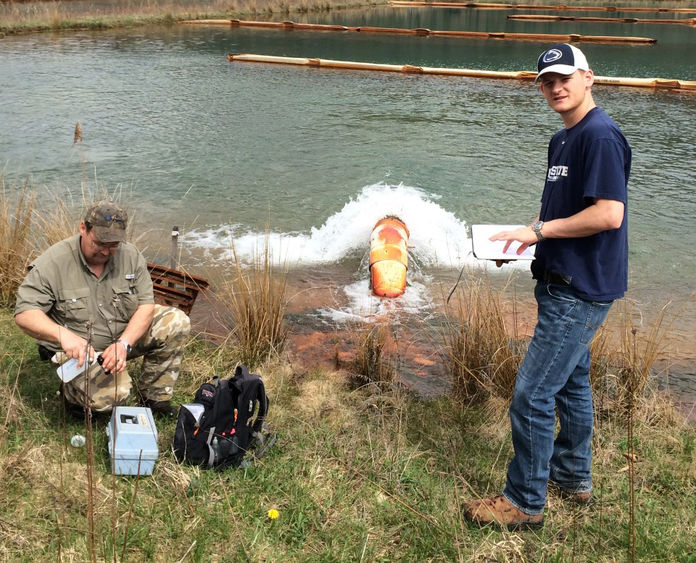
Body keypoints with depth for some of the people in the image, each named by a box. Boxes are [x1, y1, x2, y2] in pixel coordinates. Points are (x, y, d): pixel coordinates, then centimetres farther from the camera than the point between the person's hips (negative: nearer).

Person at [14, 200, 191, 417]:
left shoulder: (130, 255, -5)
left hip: (127, 333, 5)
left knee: (177, 322, -14)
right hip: (78, 347, -5)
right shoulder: (53, 263, -17)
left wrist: (124, 344, -26)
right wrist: (62, 334, -41)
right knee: (111, 393, -30)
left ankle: (153, 396, 0)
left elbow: (146, 305, -9)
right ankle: (71, 389, 6)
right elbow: (24, 314, -21)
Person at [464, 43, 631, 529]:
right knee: (571, 381, 21)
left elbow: (609, 214, -25)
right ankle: (573, 476, 39)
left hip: (580, 291, -10)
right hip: (565, 284, 10)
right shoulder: (563, 140, 14)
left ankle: (525, 502, 8)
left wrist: (540, 230, -18)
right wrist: (528, 237, 4)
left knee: (531, 396, -6)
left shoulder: (601, 135, -17)